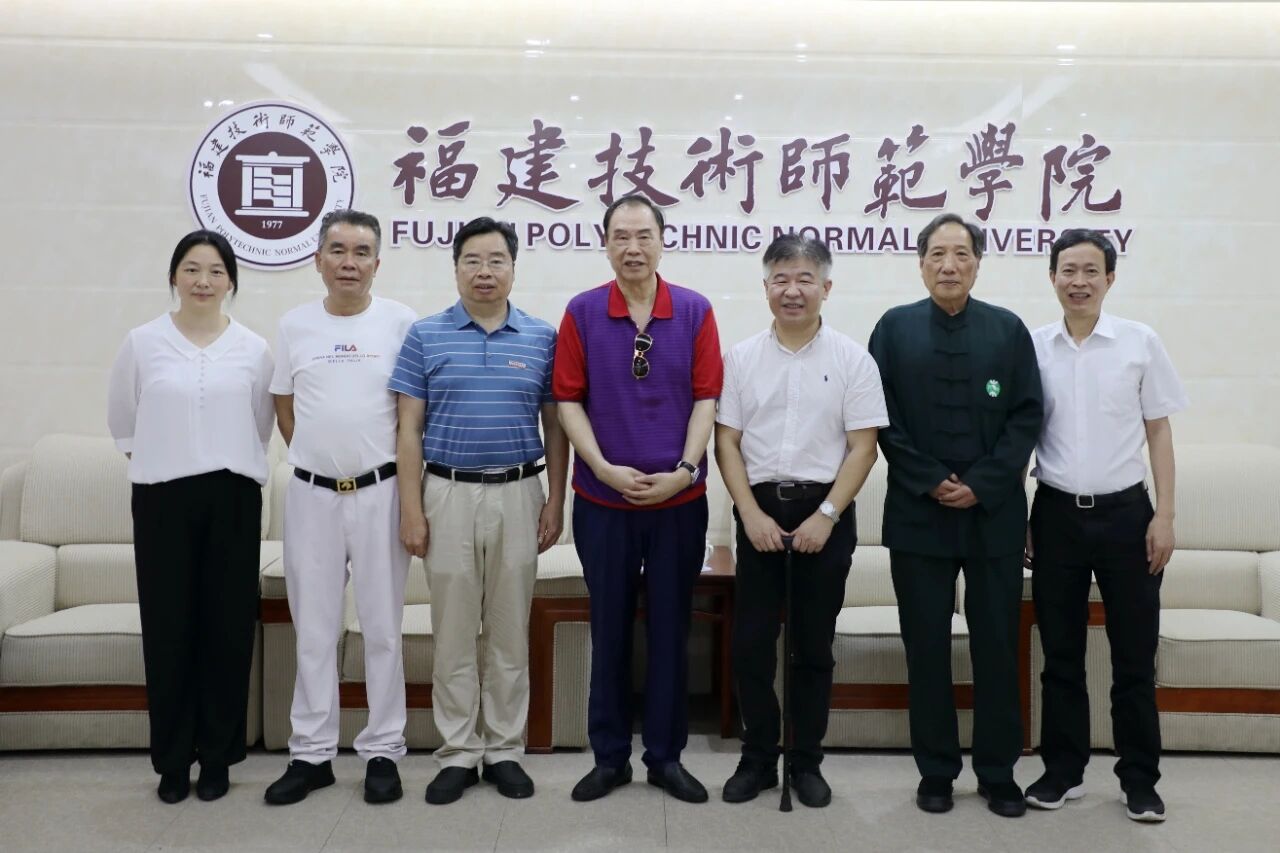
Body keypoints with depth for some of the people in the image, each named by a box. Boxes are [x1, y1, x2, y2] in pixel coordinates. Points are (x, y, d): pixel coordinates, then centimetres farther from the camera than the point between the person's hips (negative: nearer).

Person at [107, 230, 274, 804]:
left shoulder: (254, 350, 3)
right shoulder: (142, 342, 1)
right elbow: (121, 421, 12)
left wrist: (233, 467, 12)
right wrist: (154, 460, 10)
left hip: (233, 498, 1)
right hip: (162, 497, 0)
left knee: (228, 626, 3)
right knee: (168, 627, 3)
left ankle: (217, 755, 16)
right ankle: (172, 759, 16)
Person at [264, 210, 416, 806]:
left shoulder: (400, 323, -2)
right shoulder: (294, 326, 5)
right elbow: (284, 408, 12)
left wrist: (406, 484, 0)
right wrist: (318, 460, 9)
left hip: (379, 491, -2)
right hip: (311, 494, 2)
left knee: (382, 628, 5)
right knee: (314, 629, 9)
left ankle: (383, 752, 16)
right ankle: (311, 753, 20)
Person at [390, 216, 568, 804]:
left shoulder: (542, 337, 3)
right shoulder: (426, 336, 2)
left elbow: (554, 426, 6)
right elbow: (410, 428, 1)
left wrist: (555, 502, -1)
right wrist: (411, 507, -5)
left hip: (518, 495, 1)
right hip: (448, 495, 0)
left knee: (510, 633, 8)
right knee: (453, 633, 6)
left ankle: (504, 750, 20)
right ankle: (457, 754, 17)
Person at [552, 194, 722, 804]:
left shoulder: (695, 311, 1)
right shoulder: (581, 313, 0)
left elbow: (706, 397, -1)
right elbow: (568, 400, -2)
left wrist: (685, 470, -12)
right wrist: (605, 469, -12)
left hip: (680, 500, 0)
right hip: (603, 500, 0)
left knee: (670, 630, 8)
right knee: (610, 631, 9)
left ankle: (666, 756, 22)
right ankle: (609, 756, 22)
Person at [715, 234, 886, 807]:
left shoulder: (852, 359, -1)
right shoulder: (742, 358, 4)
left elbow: (862, 446, -3)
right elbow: (726, 441, 3)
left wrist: (826, 515, -12)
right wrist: (751, 514, -7)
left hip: (825, 513, -1)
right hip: (759, 512, 1)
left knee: (815, 646, 8)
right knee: (752, 643, 4)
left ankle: (806, 762, 21)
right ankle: (757, 758, 19)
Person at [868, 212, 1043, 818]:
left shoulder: (1008, 329, 5)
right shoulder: (894, 328, 3)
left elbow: (1027, 415, 1)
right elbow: (884, 418, 0)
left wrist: (981, 485, -9)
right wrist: (931, 483, -10)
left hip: (995, 513, 1)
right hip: (918, 513, 0)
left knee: (997, 647, 7)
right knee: (927, 647, 6)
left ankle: (998, 772, 19)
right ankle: (936, 771, 18)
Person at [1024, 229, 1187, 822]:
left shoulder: (1140, 343, -1)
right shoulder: (1033, 347, 1)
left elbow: (1158, 433, 2)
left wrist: (1164, 515, -4)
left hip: (1125, 512, -1)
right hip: (1056, 514, 1)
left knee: (1134, 654, 6)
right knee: (1061, 654, 9)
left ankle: (1139, 779, 19)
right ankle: (1063, 770, 21)